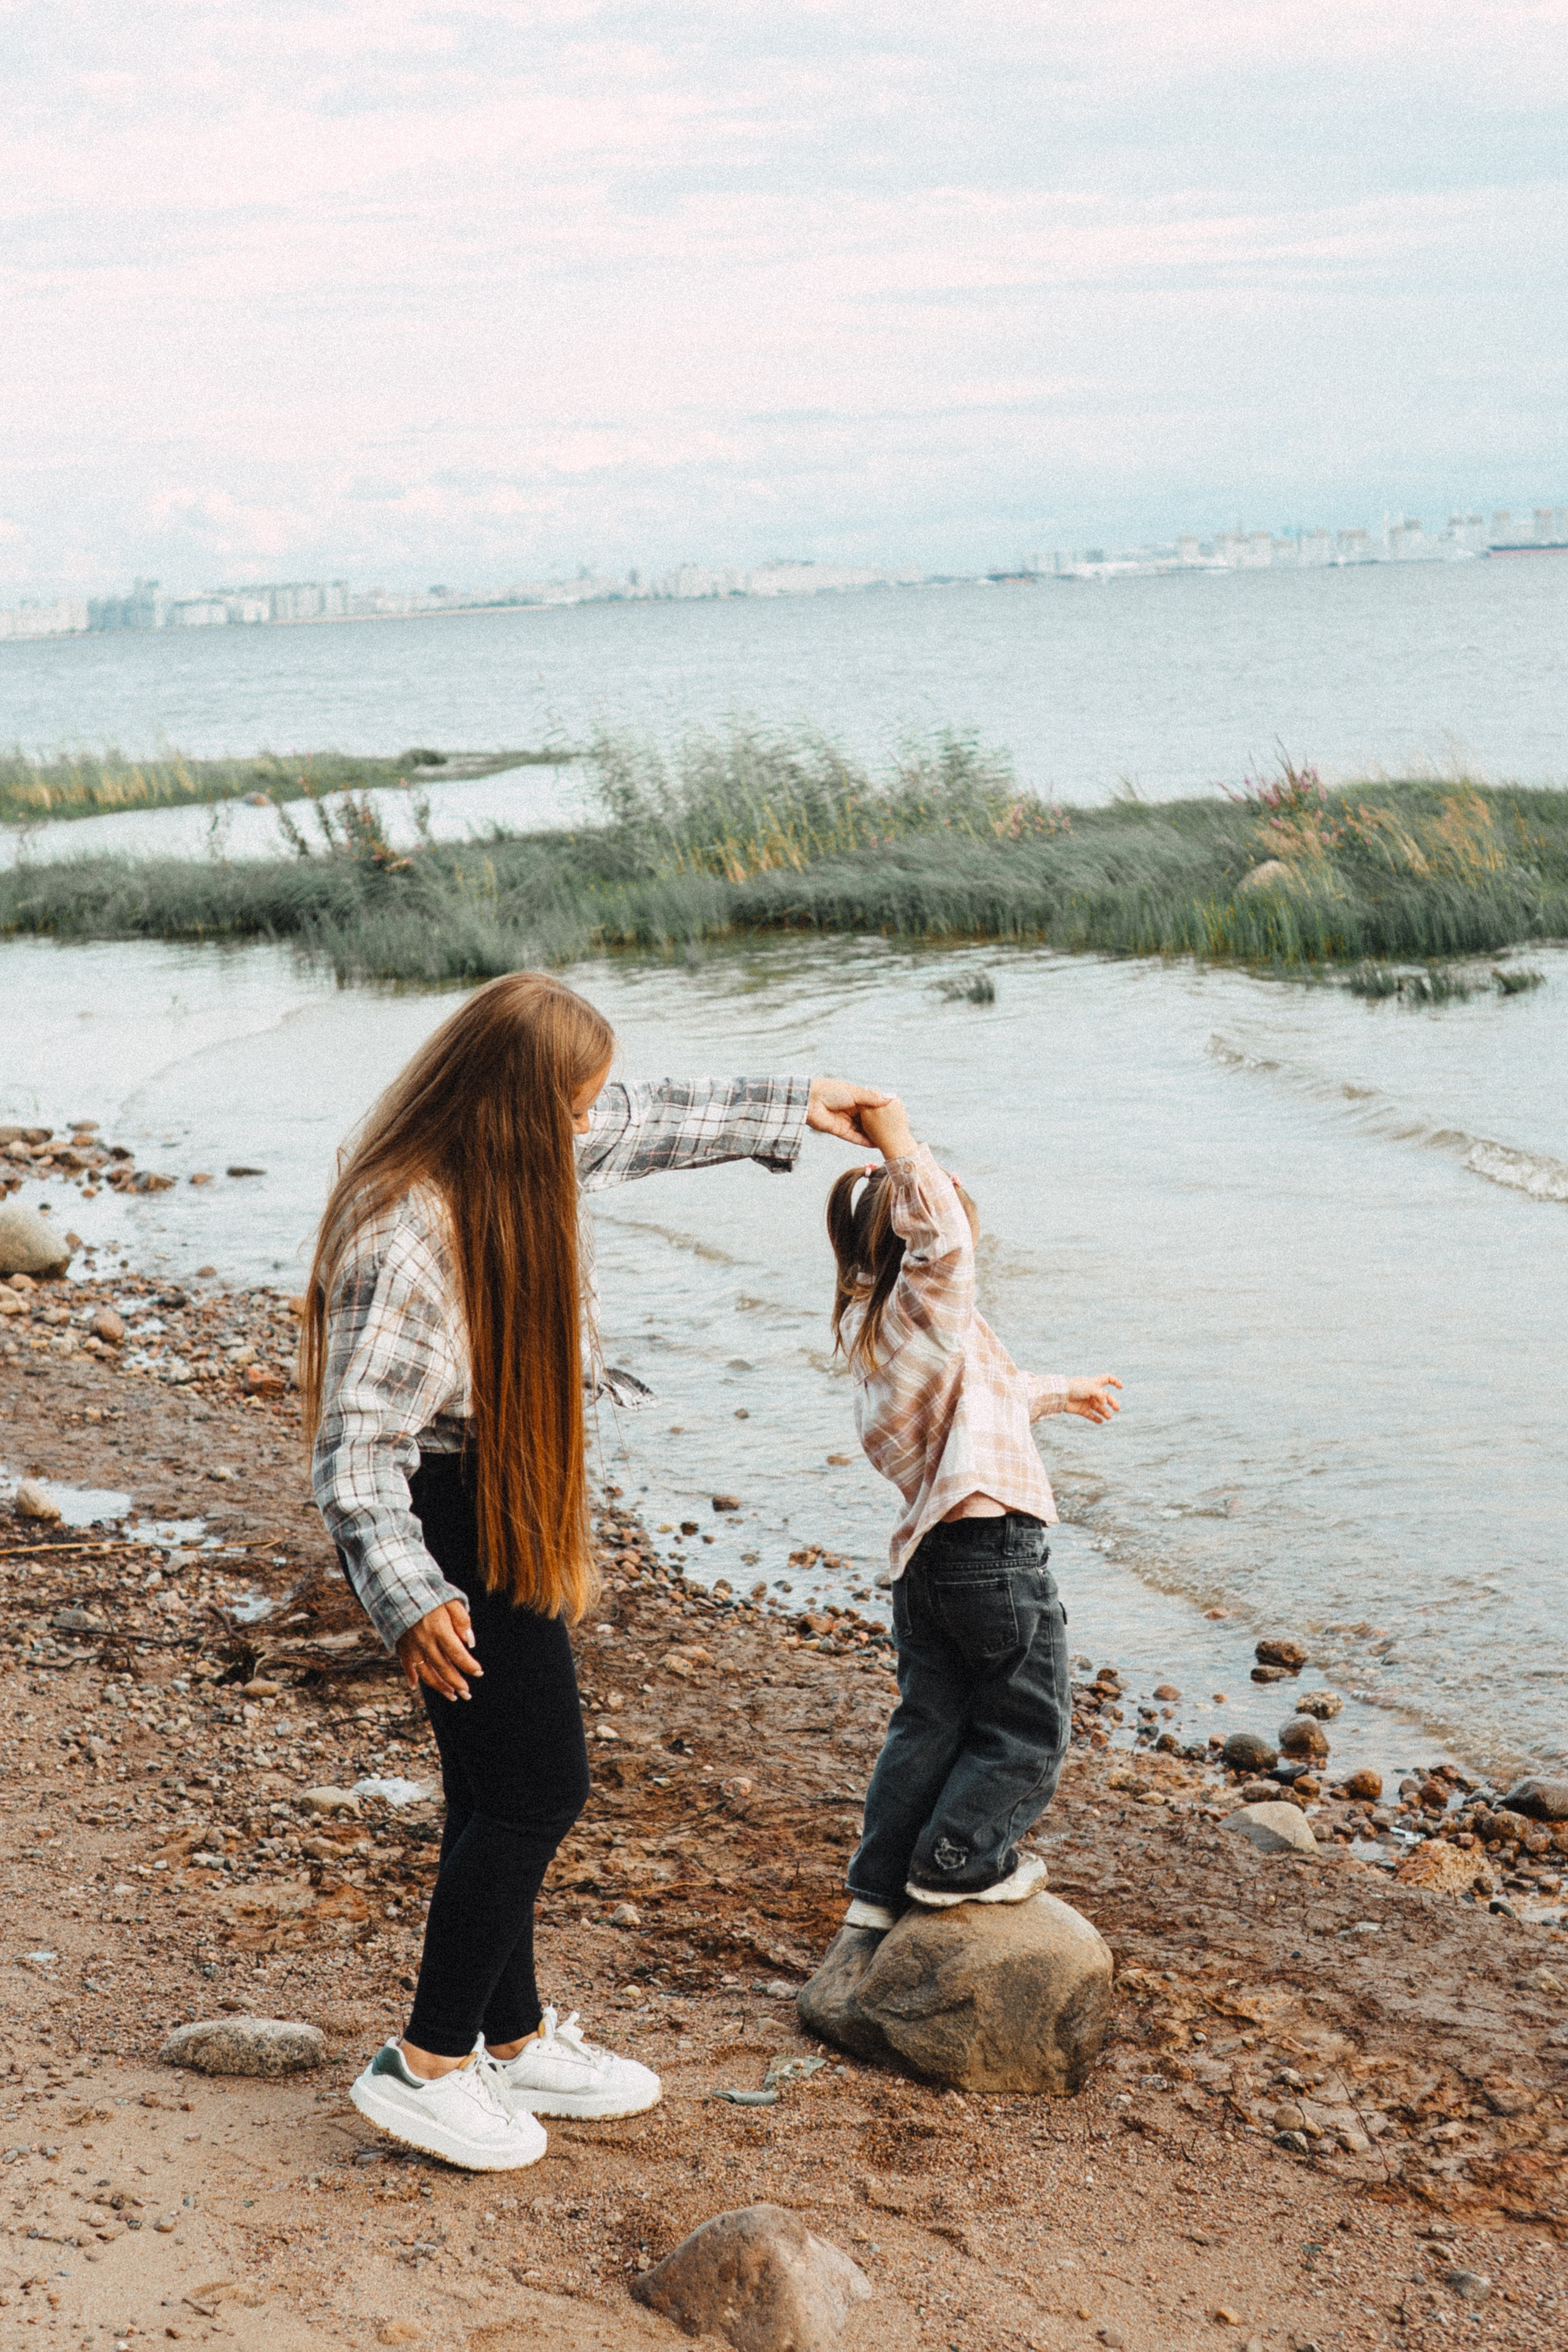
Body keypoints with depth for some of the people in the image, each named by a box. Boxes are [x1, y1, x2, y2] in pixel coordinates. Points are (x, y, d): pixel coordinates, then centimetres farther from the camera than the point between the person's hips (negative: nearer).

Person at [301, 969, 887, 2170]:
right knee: (537, 1789, -4)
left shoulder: (510, 1163, 0)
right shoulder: (406, 1237, -28)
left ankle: (512, 2040, 29)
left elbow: (647, 1124, 19)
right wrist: (409, 1599, -37)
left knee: (503, 1792, 16)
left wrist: (793, 1106, 28)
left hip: (505, 1516, 9)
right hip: (453, 1534, -9)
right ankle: (427, 2065, 9)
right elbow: (354, 1448, -28)